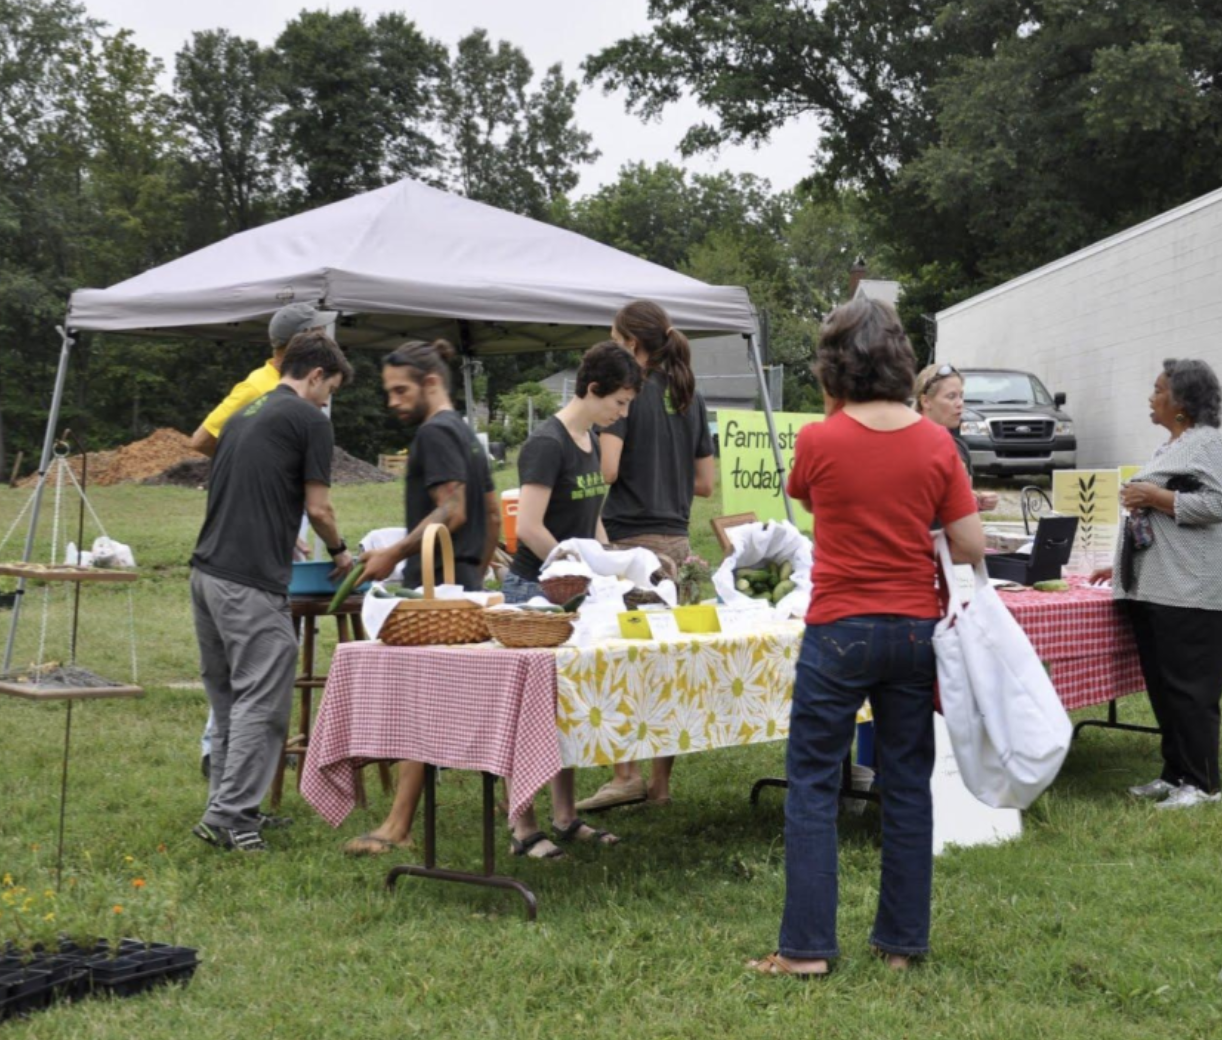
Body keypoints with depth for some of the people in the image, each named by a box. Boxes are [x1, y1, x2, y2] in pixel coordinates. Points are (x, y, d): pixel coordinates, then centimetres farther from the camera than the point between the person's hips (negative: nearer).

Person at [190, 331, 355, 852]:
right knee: (261, 702, -3)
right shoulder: (309, 419, -3)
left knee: (227, 698, 16)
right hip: (251, 584, -9)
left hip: (207, 571, 9)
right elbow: (317, 507, -2)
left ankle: (227, 807, 22)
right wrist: (339, 551, 17)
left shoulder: (244, 415, 20)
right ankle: (228, 816, -4)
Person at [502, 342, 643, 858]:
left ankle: (565, 818, 20)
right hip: (536, 588, -9)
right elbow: (528, 528, -22)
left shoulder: (590, 441, 12)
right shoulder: (547, 443, -16)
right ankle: (522, 828, 2)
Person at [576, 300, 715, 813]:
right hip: (676, 541, 7)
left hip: (630, 539, -7)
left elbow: (607, 468, -17)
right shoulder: (690, 398, 13)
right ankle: (660, 781, 14)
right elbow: (705, 483, 14)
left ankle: (625, 774, -5)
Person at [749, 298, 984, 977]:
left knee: (813, 783, 5)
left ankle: (808, 944, 5)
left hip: (839, 633, -3)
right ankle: (904, 940, 18)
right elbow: (971, 547, -4)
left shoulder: (818, 442, -8)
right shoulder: (936, 443, -3)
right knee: (908, 782, 11)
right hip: (914, 629, 3)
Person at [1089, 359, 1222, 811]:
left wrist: (1152, 496, -14)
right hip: (1150, 586, 9)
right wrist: (1123, 566, 24)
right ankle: (1174, 774, 18)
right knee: (1160, 686, 11)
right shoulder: (1168, 449, 21)